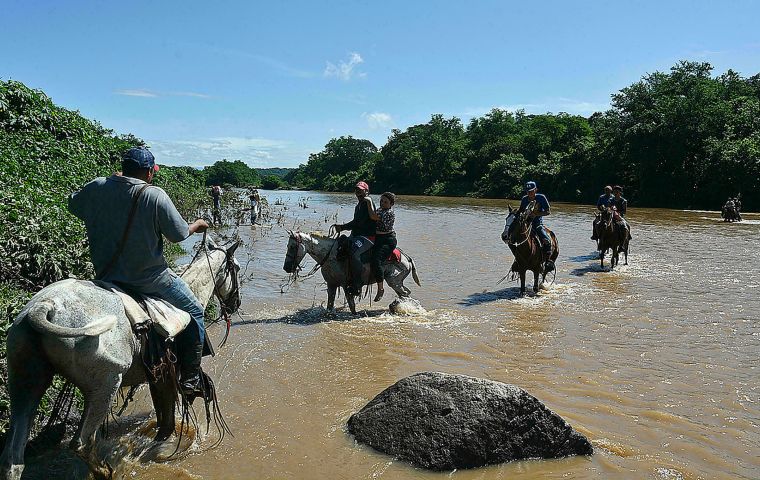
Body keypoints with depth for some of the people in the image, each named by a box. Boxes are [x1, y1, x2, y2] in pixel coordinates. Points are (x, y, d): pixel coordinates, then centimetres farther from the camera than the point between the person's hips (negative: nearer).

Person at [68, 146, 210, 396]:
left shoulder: (96, 188, -2)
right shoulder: (155, 195, -16)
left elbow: (73, 204, 19)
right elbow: (178, 234, -12)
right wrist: (197, 225, 10)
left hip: (106, 275, 5)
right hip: (150, 279, -5)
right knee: (194, 312, 11)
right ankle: (190, 378, 9)